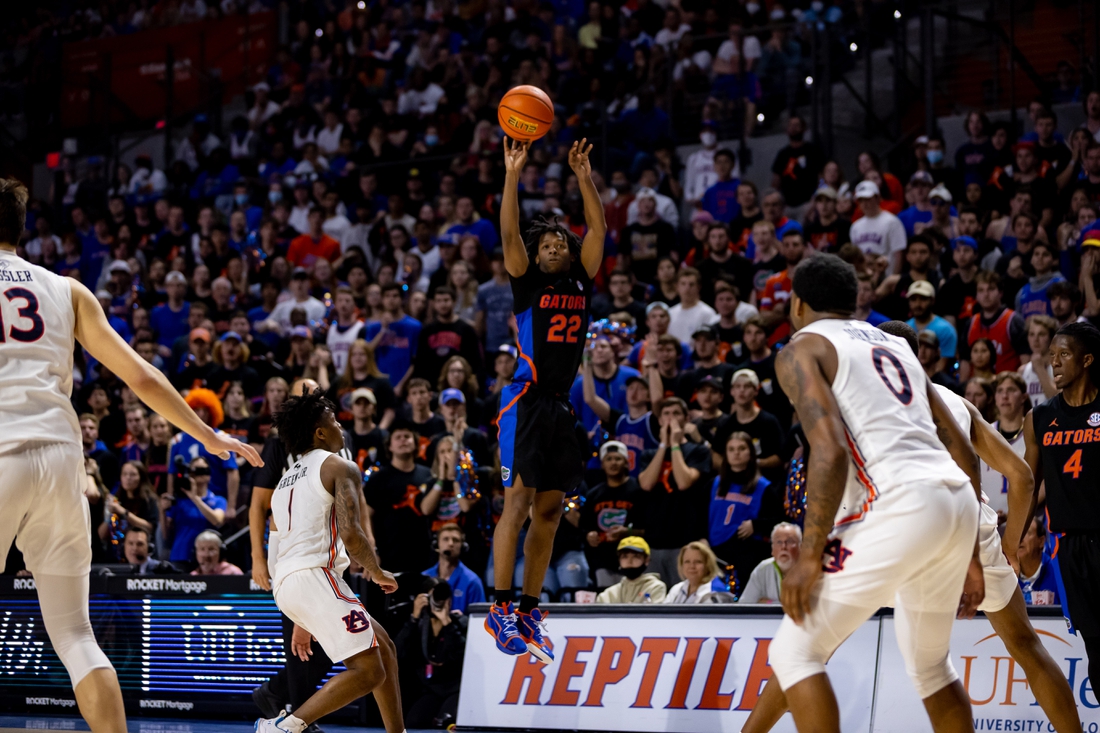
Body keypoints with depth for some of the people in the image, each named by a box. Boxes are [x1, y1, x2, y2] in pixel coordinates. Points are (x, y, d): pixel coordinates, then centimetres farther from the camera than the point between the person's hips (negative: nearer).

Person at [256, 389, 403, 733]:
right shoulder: (339, 467, 0)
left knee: (383, 647, 20)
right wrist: (377, 573, 3)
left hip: (287, 583, 9)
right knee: (368, 672, -11)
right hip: (315, 577, -9)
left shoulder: (286, 481, 26)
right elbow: (351, 534, -14)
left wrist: (303, 624, 32)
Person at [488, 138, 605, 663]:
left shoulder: (580, 283, 14)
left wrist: (584, 177, -2)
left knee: (550, 510, 7)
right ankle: (500, 610, -12)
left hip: (561, 405, 6)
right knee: (518, 502, -13)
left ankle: (527, 611, 12)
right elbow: (509, 233, -12)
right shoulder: (527, 283, 1)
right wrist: (513, 175, -19)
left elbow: (597, 229, 7)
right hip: (526, 400, -6)